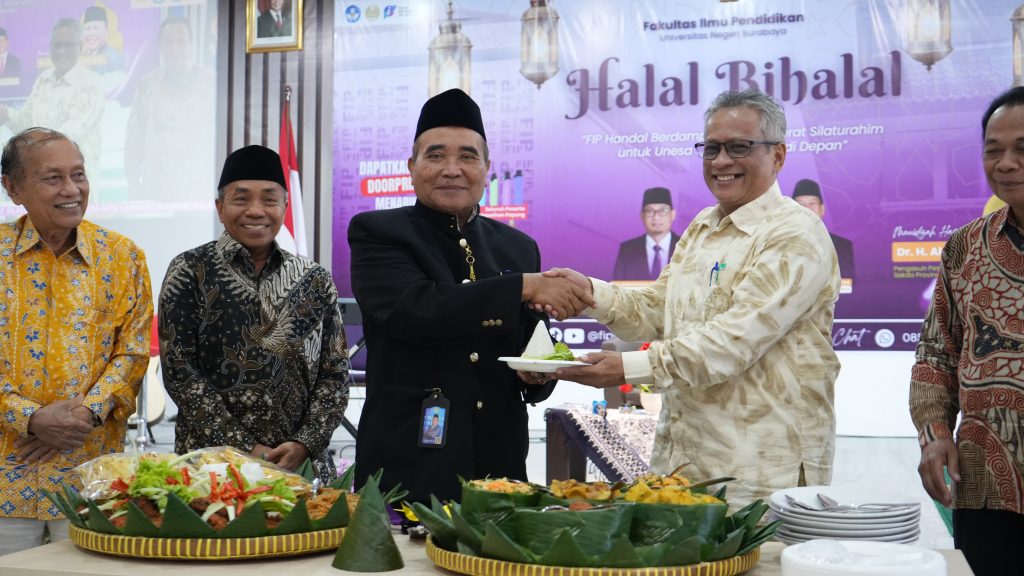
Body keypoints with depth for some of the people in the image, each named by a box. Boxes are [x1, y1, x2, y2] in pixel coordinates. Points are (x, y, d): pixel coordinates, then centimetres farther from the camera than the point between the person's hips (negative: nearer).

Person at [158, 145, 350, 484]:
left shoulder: (315, 280, 5)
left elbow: (335, 374, 4)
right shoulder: (189, 272, -2)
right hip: (211, 463, -2)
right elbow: (179, 370, -7)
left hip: (302, 463, 2)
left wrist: (305, 443, -10)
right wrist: (244, 447, -12)